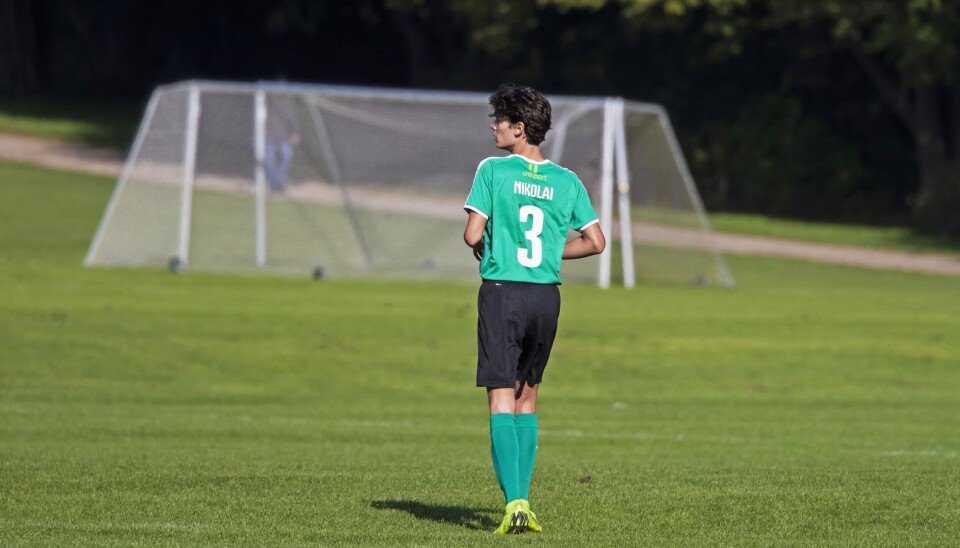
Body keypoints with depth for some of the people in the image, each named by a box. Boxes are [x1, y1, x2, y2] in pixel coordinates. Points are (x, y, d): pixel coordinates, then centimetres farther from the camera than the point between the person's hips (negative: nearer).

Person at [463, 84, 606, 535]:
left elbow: (473, 234, -12)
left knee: (501, 400, -4)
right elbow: (595, 242, 6)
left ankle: (514, 502, -17)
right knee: (527, 399, 16)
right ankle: (523, 503, 16)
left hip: (502, 292, -4)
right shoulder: (567, 181, 5)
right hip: (547, 295, 4)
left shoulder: (493, 171, -6)